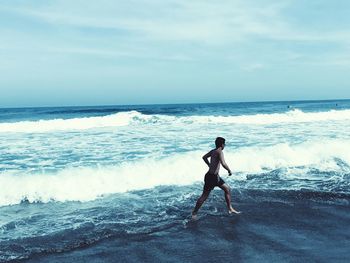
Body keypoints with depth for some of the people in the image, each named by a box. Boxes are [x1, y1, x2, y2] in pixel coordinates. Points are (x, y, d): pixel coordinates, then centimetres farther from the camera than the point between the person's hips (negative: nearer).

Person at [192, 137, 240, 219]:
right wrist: (229, 170, -15)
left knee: (227, 189, 15)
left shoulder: (213, 151, 8)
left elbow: (204, 157, 24)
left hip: (216, 176, 10)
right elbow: (223, 164, -32)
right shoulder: (219, 152, -18)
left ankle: (230, 209, 23)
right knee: (204, 196, -1)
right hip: (211, 177, -10)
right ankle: (194, 213, 10)